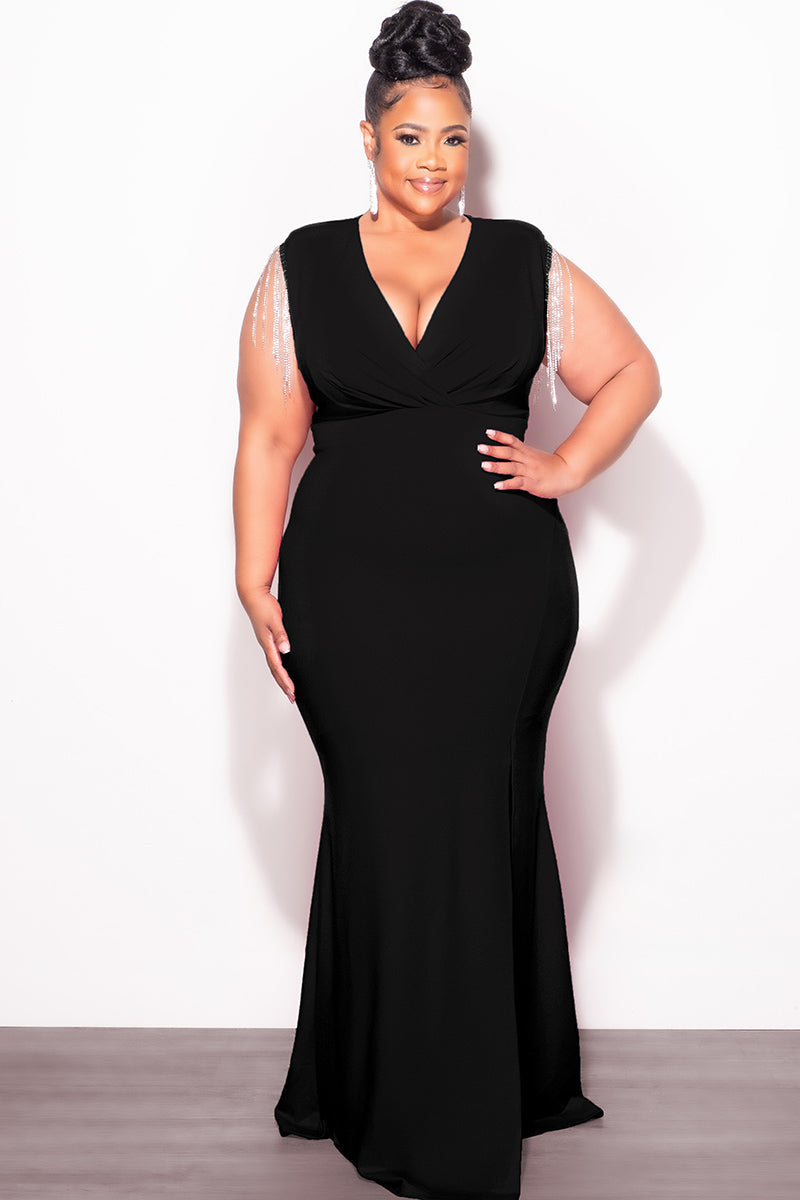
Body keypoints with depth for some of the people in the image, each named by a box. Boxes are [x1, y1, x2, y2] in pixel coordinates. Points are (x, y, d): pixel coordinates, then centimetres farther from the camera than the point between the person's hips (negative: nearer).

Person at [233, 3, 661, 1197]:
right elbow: (268, 435, 2)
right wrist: (256, 583, -4)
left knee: (489, 820, 6)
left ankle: (507, 1086, 24)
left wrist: (564, 469, 0)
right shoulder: (303, 269, 4)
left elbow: (633, 372, 14)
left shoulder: (525, 262, 7)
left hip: (505, 591, 1)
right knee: (384, 824, 1)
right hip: (355, 595, -1)